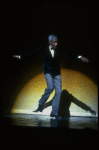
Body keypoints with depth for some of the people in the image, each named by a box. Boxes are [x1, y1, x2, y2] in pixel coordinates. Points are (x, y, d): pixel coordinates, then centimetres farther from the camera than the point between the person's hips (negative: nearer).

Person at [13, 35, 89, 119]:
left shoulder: (58, 49, -3)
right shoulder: (43, 48, -7)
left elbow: (68, 54, -7)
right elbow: (32, 53, -7)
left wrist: (79, 57, -17)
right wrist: (21, 56, -11)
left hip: (56, 73, 3)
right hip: (48, 71, -3)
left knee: (58, 91, -5)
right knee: (50, 87, -26)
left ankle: (54, 112, 4)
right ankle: (41, 103, -1)